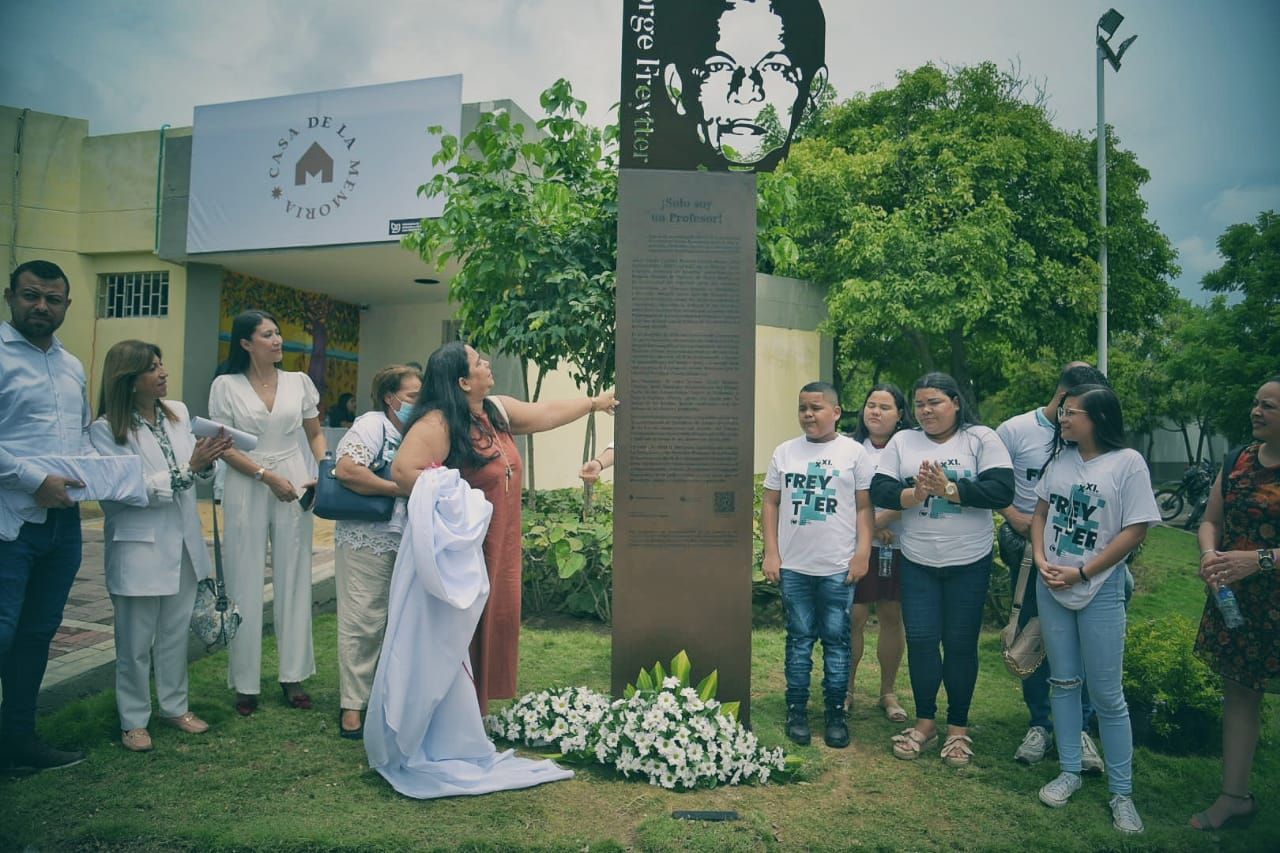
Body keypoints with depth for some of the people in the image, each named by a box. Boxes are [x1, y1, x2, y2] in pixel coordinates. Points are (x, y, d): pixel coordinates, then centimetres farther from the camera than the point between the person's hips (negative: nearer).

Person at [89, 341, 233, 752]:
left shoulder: (179, 413, 2)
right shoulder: (106, 430, -13)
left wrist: (206, 461, -16)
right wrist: (187, 468, -24)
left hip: (182, 544, 5)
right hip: (140, 549, -5)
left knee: (175, 633, 17)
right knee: (136, 642, 7)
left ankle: (175, 705, 32)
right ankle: (133, 720, 23)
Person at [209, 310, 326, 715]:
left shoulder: (299, 382, 7)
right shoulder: (226, 385, 0)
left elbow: (316, 434, 14)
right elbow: (224, 447, -4)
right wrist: (268, 476, -14)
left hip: (295, 490, 2)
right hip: (247, 491, -2)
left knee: (294, 580, 5)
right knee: (246, 584, 2)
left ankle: (293, 676, 16)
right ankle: (246, 683, 13)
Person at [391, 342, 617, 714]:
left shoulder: (498, 410, 7)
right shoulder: (437, 424, -20)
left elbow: (546, 412, 18)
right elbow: (403, 470, -27)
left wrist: (594, 402, 25)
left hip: (498, 548, 9)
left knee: (496, 623, 15)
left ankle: (477, 705, 30)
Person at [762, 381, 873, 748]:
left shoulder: (853, 452, 1)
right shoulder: (785, 452, 7)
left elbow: (865, 507, 1)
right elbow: (770, 503, 9)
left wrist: (863, 553, -6)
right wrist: (771, 553, 2)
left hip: (839, 567, -2)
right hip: (793, 566, 2)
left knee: (836, 640, 4)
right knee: (799, 639, 8)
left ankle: (836, 713, 15)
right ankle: (796, 710, 17)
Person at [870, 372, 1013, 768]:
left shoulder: (981, 439, -3)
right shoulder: (902, 441, 4)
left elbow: (1002, 490, -14)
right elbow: (879, 490, -3)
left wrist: (949, 489, -21)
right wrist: (913, 495, -21)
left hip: (969, 561, -2)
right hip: (917, 561, 2)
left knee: (960, 643, 7)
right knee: (920, 639, 5)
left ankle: (958, 727, 24)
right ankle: (924, 721, 24)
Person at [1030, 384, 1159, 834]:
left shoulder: (1128, 462, -10)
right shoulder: (1060, 458, 5)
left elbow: (1135, 531, -12)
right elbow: (1040, 514, 11)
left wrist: (1082, 573, -13)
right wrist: (1040, 560, -5)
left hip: (1100, 591, -5)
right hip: (1051, 588, 5)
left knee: (1107, 693, 1)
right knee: (1063, 682, 12)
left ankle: (1121, 791, 15)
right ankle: (1070, 771, 26)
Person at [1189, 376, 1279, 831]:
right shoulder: (1238, 461, 7)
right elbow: (1211, 520, 11)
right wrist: (1209, 554, -8)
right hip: (1232, 600, 6)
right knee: (1238, 690, 13)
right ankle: (1235, 795, 24)